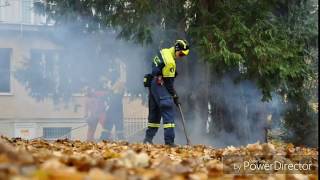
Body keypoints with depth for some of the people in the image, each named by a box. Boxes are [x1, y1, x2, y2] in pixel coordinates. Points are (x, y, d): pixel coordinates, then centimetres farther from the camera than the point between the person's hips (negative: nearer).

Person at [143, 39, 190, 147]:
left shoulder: (164, 52, 8)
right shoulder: (170, 62, -20)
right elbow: (168, 82, -18)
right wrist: (175, 96, -9)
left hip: (152, 84, 10)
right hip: (159, 85, -10)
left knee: (154, 111, 16)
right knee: (168, 109, -11)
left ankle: (148, 138, 20)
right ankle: (169, 141, -17)